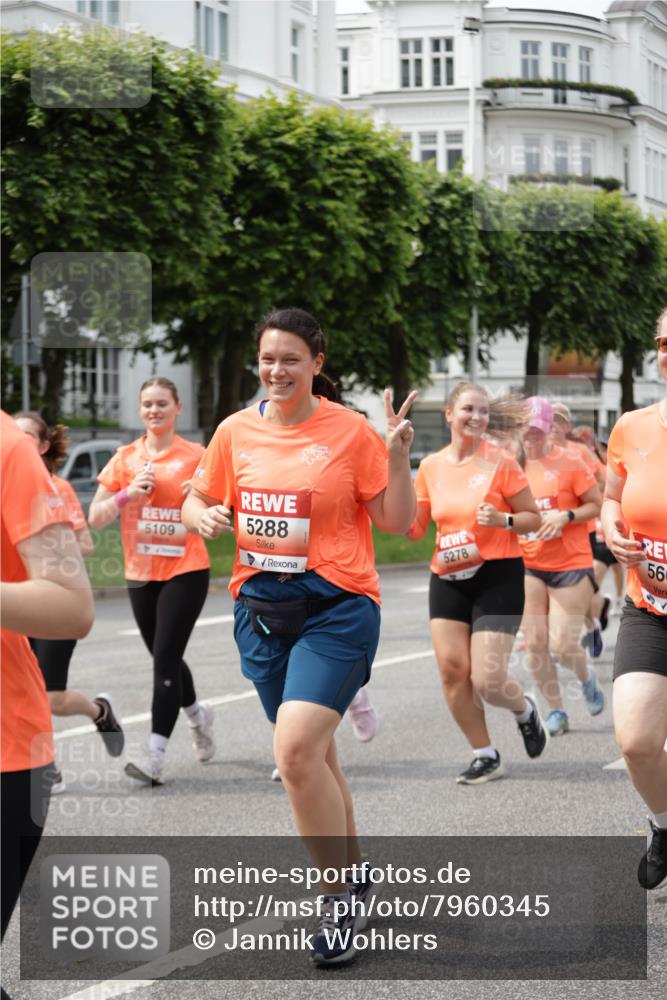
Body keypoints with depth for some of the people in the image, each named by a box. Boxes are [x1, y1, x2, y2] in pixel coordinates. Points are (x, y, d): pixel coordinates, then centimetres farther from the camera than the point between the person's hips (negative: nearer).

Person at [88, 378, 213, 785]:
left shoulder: (195, 456, -2)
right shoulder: (126, 458, 5)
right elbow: (96, 518, 3)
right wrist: (129, 493, -13)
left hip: (186, 571, -4)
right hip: (141, 572, 4)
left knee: (165, 657, -13)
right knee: (164, 658, 14)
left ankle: (156, 756, -15)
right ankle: (198, 714, 43)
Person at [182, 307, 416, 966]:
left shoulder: (350, 431, -5)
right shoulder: (236, 431, 5)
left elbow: (396, 522, -2)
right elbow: (198, 502, 16)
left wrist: (397, 457, -16)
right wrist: (204, 517, -7)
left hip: (335, 606, -5)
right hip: (260, 607, 5)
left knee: (296, 750, -20)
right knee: (311, 753, 17)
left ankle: (337, 899, -7)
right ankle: (351, 869, 38)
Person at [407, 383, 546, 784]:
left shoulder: (501, 461, -7)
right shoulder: (431, 466, 5)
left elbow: (534, 519, -3)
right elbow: (414, 529, 11)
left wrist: (502, 520, -21)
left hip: (497, 575, -4)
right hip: (448, 578, 4)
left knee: (487, 681, -10)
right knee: (452, 669, -6)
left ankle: (525, 710, 25)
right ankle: (486, 756, 11)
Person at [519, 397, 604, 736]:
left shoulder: (569, 463, -7)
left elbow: (596, 505, -2)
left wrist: (566, 516, -17)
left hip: (571, 565, -4)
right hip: (528, 565, 4)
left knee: (563, 645, -7)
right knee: (535, 643, -1)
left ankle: (587, 679, 27)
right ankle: (556, 712, 14)